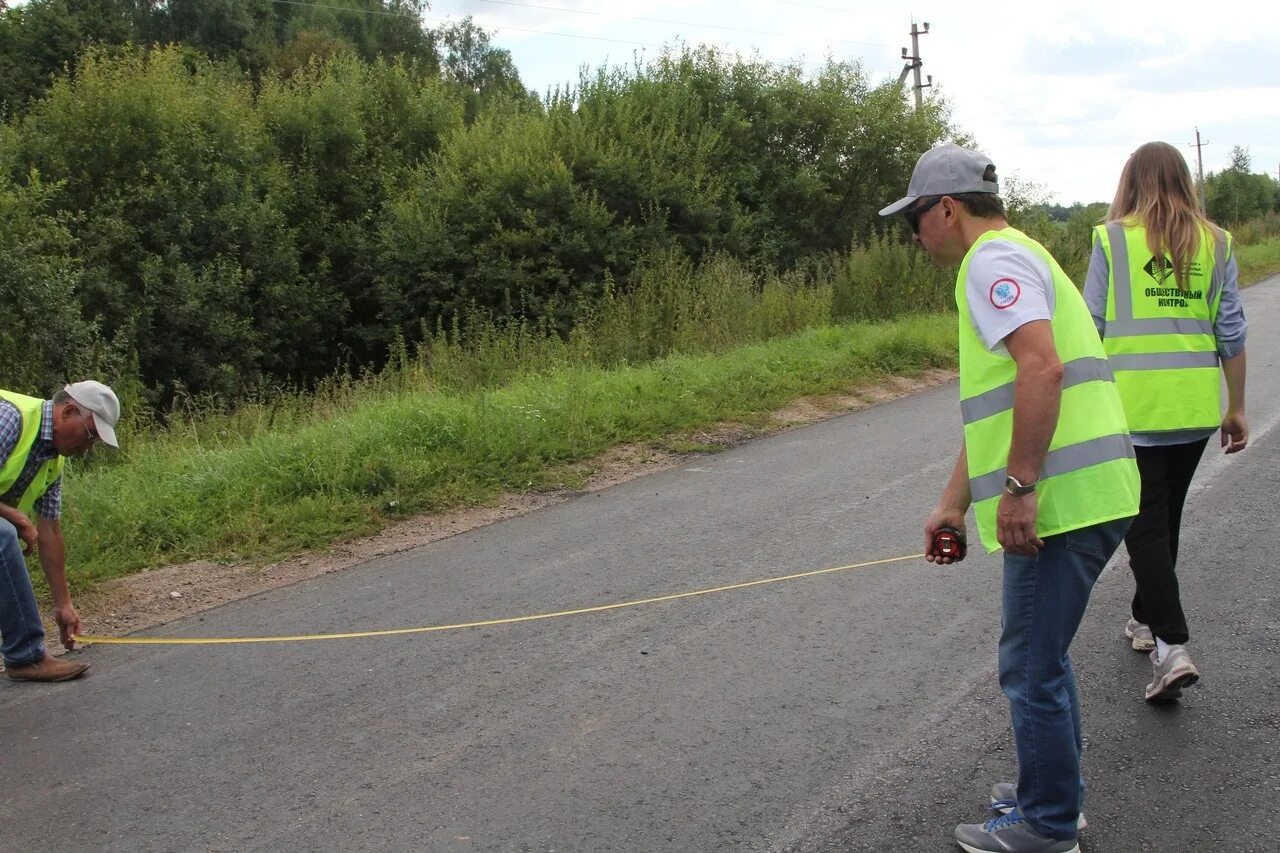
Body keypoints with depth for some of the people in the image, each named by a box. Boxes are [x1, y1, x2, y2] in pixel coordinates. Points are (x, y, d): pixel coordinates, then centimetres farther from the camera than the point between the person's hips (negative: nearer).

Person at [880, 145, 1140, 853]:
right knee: (1041, 655, 23)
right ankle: (1053, 788, 39)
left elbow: (1041, 369, -26)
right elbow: (992, 404, 24)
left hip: (1058, 501, -11)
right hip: (1088, 498, 11)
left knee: (1031, 667, 2)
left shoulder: (994, 259, -10)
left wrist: (1018, 487, -24)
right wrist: (954, 503, 24)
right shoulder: (1012, 259, 24)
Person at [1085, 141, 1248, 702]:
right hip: (1196, 408, 4)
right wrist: (1237, 408, 13)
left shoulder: (1112, 239, -4)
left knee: (1145, 524, 1)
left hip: (1134, 408, -4)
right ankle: (1147, 620, 34)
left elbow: (1091, 326, -4)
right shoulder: (1214, 243, 5)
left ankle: (1172, 646, -9)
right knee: (1166, 518, 19)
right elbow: (1231, 333, 6)